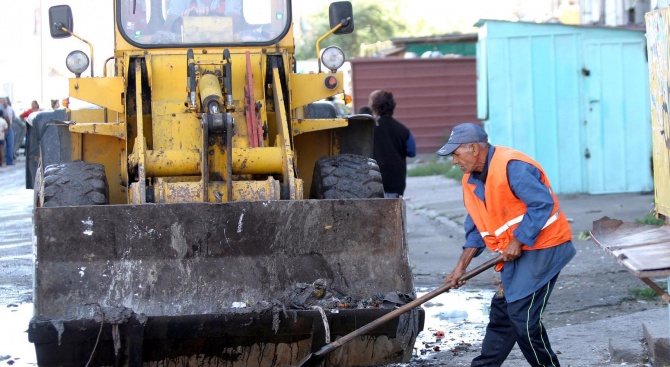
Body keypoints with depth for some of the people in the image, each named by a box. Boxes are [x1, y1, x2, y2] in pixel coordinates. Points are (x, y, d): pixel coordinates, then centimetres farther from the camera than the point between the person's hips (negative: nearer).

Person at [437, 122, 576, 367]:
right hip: (517, 253, 9)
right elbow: (477, 227, 15)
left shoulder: (512, 167, -21)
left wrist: (517, 241, -20)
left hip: (543, 248, -9)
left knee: (522, 315, -10)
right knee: (501, 314, 12)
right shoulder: (471, 181, 9)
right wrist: (461, 266, 7)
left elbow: (543, 203, -24)